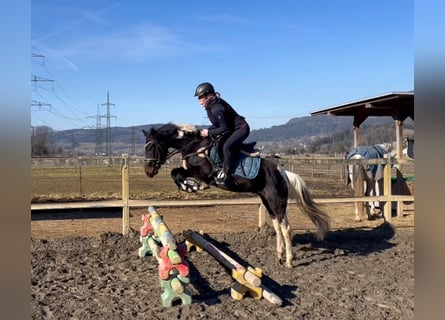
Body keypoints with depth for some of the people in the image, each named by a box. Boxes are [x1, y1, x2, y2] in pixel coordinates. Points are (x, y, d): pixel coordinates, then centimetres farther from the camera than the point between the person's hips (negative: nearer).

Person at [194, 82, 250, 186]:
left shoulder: (216, 109, -27)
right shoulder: (211, 106, 3)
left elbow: (224, 129, -26)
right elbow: (218, 124, 13)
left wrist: (209, 132, -20)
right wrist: (207, 130, 0)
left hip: (241, 128, -11)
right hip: (232, 128, 11)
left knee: (227, 146, -31)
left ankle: (226, 174, -21)